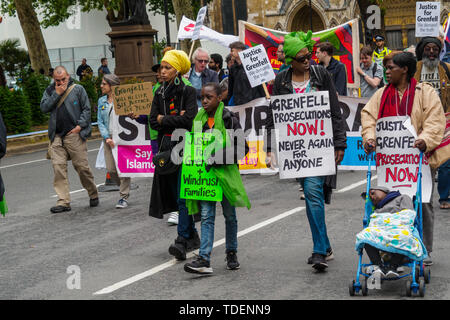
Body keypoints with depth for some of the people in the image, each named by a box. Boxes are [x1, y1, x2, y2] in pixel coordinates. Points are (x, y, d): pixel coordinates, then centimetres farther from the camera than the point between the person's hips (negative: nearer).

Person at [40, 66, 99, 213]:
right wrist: (57, 94, -3)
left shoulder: (78, 89, 5)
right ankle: (63, 202, -3)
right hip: (57, 136, 3)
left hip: (74, 134, -3)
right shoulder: (50, 91, 14)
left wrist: (80, 125, -8)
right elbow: (44, 107, 3)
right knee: (58, 167, -6)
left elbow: (87, 109, 3)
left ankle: (93, 194, 18)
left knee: (82, 166, -2)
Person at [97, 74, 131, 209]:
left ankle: (124, 197, 3)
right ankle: (125, 187, 25)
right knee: (111, 169, 0)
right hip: (108, 138, 5)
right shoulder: (102, 101, 11)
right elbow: (100, 121, 8)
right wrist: (107, 137, -5)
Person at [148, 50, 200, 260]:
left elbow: (189, 119, -16)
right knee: (176, 193, 10)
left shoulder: (189, 91, -5)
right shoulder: (160, 94, 12)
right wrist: (176, 119, -10)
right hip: (166, 146, 6)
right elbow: (153, 122, 4)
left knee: (183, 194, -11)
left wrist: (164, 120, -6)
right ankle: (192, 237, 21)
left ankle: (182, 241, -14)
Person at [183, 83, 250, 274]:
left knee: (229, 215, 11)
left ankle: (231, 253, 28)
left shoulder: (229, 119, -7)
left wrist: (218, 158, -18)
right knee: (206, 216, -6)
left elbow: (242, 148, -9)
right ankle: (204, 260, -13)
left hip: (225, 172, -3)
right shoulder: (199, 119, 8)